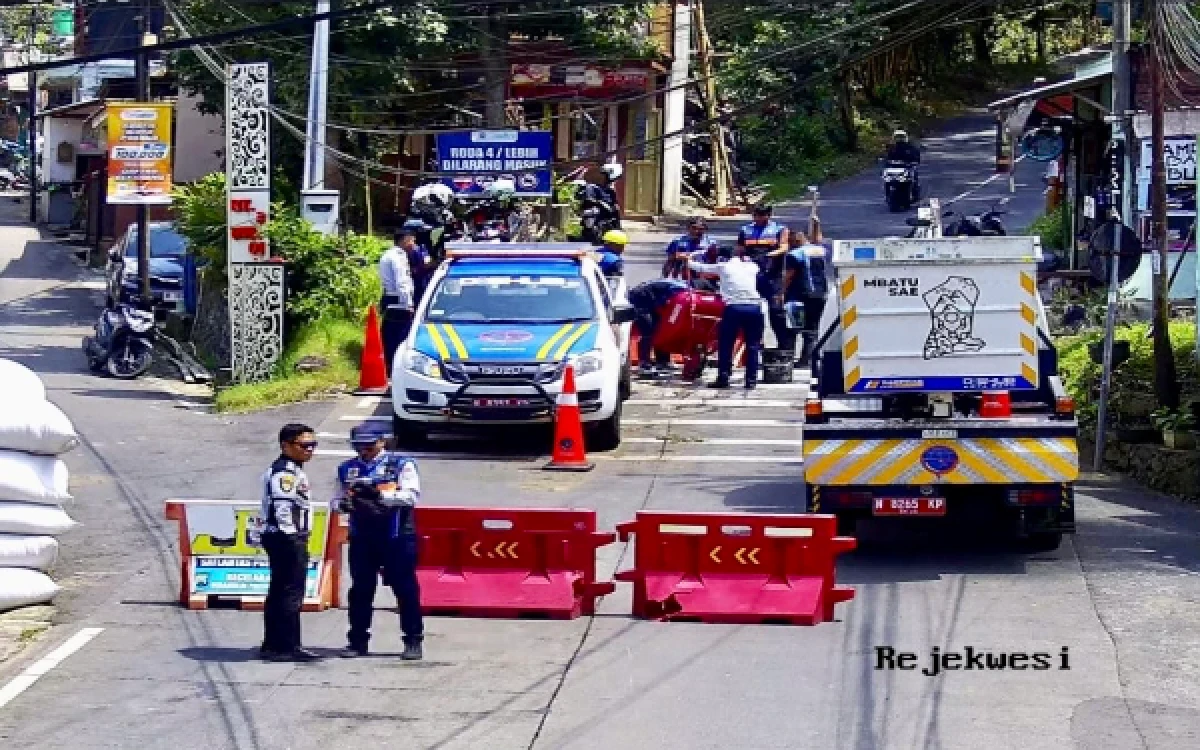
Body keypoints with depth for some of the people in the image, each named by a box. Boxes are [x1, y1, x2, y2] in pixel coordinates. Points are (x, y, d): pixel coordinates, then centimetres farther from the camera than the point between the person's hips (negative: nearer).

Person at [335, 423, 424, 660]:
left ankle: (413, 641, 5)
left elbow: (411, 495, -12)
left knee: (405, 588, -1)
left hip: (397, 536, -4)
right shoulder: (347, 469, 13)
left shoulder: (401, 464, -1)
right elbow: (339, 500, 19)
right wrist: (345, 504, -6)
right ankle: (357, 640, 16)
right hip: (361, 537, 4)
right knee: (360, 590, 7)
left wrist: (381, 495, -24)